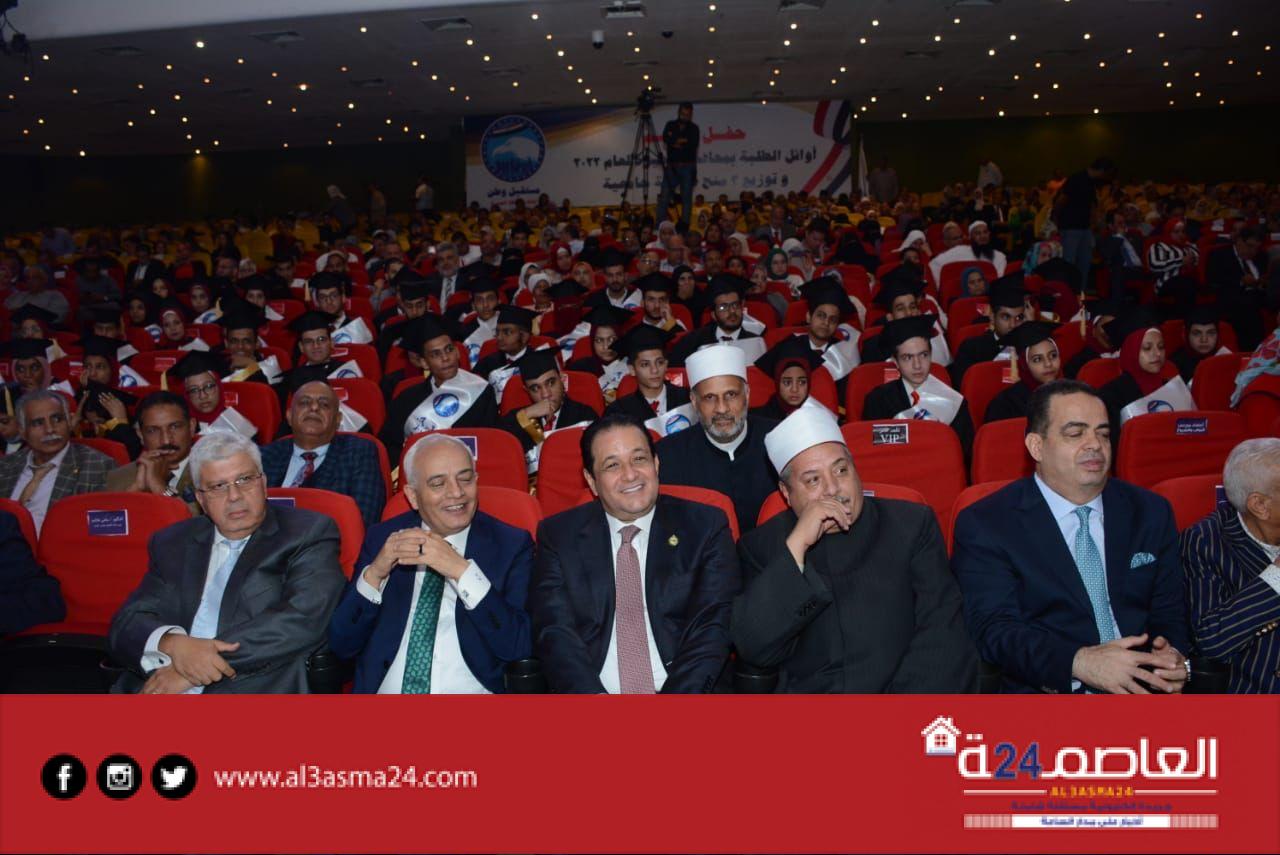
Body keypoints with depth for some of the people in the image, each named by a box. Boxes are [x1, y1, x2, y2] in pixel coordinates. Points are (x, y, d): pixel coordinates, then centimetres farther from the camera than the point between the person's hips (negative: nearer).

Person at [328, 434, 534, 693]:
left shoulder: (511, 545, 1)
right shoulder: (382, 537, 7)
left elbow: (519, 647, -10)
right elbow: (341, 644, 6)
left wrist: (462, 571, -18)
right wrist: (375, 572, -10)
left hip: (471, 691, -2)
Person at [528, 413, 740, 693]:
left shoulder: (706, 527, 5)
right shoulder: (557, 535, 7)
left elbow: (713, 625, -1)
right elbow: (554, 632, -1)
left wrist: (676, 694, -16)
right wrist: (595, 697, -17)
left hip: (681, 689, 0)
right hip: (593, 689, 1)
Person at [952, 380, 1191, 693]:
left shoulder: (1150, 512, 14)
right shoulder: (985, 524, -2)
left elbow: (1169, 612, 15)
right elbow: (993, 629, -10)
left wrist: (1174, 656, -8)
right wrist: (1080, 662, -25)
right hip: (1048, 690, -2)